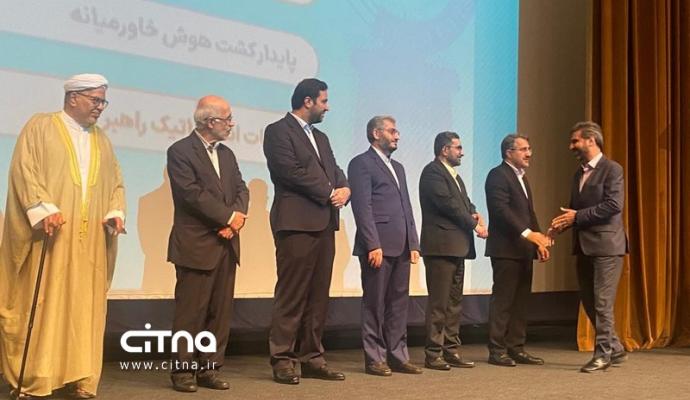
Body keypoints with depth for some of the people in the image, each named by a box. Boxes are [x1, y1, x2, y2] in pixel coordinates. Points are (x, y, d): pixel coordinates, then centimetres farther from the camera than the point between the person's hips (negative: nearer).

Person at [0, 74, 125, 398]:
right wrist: (44, 209, -19)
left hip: (88, 240, 5)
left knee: (84, 307, 2)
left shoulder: (101, 139, 20)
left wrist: (114, 212, 1)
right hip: (49, 234, -5)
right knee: (40, 304, -2)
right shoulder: (40, 127, 4)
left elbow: (115, 182, 20)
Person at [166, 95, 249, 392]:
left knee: (221, 311, 8)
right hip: (196, 245, -7)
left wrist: (237, 217, -9)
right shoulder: (180, 151, -6)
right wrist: (228, 217, -13)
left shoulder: (227, 154, 17)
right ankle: (183, 371, 8)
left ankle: (209, 368, 16)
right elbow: (192, 193, -16)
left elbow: (241, 189, 11)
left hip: (226, 244, 7)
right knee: (191, 312, -2)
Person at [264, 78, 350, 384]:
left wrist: (344, 189, -4)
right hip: (296, 223, -8)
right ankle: (282, 360, 1)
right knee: (291, 295, -5)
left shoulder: (320, 137, 23)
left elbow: (334, 170, 19)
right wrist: (329, 193, -9)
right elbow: (291, 171, -14)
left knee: (318, 296, 7)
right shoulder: (278, 131, -3)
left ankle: (311, 358, 13)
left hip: (324, 223, 8)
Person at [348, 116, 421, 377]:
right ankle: (375, 359, 6)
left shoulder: (398, 167, 23)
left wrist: (413, 243, 12)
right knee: (375, 303, 0)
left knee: (399, 302, 9)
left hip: (401, 247, 8)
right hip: (378, 245, -8)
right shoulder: (362, 163, -3)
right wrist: (373, 245, -18)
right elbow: (362, 207, -12)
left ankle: (398, 356, 15)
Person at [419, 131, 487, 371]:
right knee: (438, 303, -7)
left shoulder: (454, 176, 22)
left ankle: (451, 351, 17)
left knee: (454, 302, 11)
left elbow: (464, 202, 18)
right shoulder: (432, 172, -8)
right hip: (441, 246, -10)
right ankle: (433, 354, -2)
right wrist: (474, 225, -11)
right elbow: (448, 204, -17)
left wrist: (475, 214, -5)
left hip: (457, 246, 10)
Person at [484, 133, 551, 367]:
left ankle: (516, 348, 15)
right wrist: (528, 233, -26)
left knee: (521, 300, 9)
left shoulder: (521, 178, 21)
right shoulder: (498, 175, -9)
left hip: (524, 249, 9)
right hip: (506, 249, -9)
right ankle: (497, 350, 0)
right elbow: (501, 210, -20)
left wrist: (539, 241, 8)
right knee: (503, 299, -5)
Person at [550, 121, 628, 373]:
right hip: (584, 245, 8)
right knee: (589, 302, 11)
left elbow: (614, 204, -18)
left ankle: (603, 354, 5)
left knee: (602, 302, -5)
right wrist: (565, 222, -1)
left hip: (606, 245, -8)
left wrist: (577, 216, -17)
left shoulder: (612, 169, -8)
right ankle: (615, 349, 24)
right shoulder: (579, 174, 17)